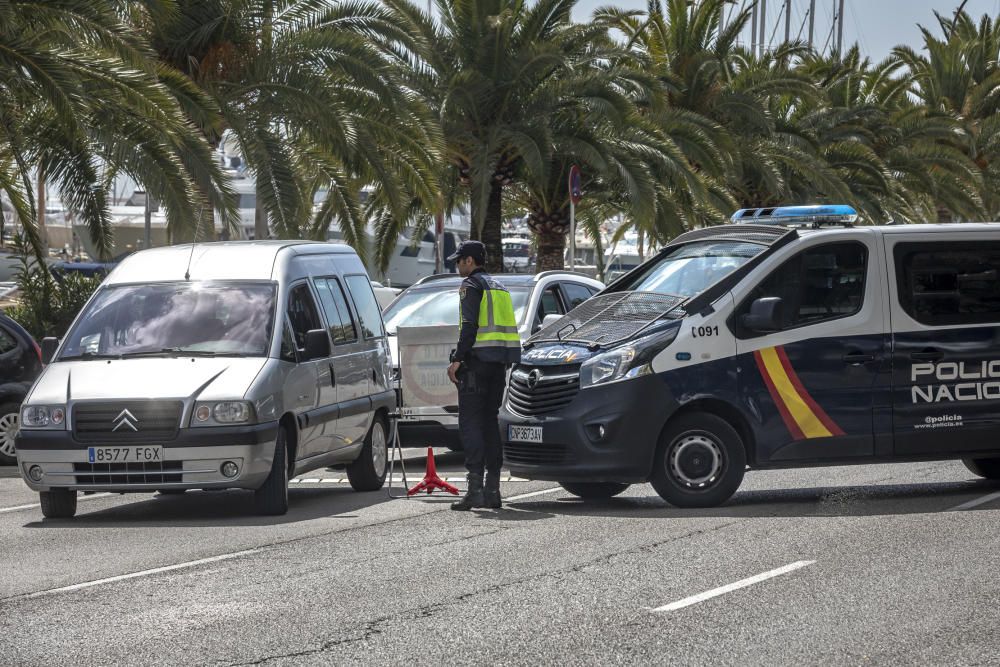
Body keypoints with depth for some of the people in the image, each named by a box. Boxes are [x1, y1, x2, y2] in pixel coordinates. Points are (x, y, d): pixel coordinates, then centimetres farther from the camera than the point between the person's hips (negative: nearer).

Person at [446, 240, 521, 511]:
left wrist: (457, 359, -16)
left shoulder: (471, 285, -6)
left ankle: (475, 488, -16)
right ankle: (493, 488, 10)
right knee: (489, 421, 12)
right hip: (500, 362, 8)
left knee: (470, 423, -8)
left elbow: (469, 325, -16)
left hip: (478, 358, -8)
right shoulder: (499, 287, 21)